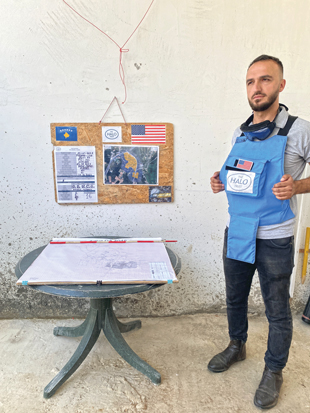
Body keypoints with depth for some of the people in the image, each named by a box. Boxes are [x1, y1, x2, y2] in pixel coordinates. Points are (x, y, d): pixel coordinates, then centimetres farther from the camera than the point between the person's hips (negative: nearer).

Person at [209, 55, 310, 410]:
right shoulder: (240, 134, 7)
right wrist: (223, 182, 0)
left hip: (274, 240, -5)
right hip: (237, 233, 6)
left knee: (277, 310, 11)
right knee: (234, 298, 21)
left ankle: (274, 371, 35)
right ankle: (237, 346, 46)